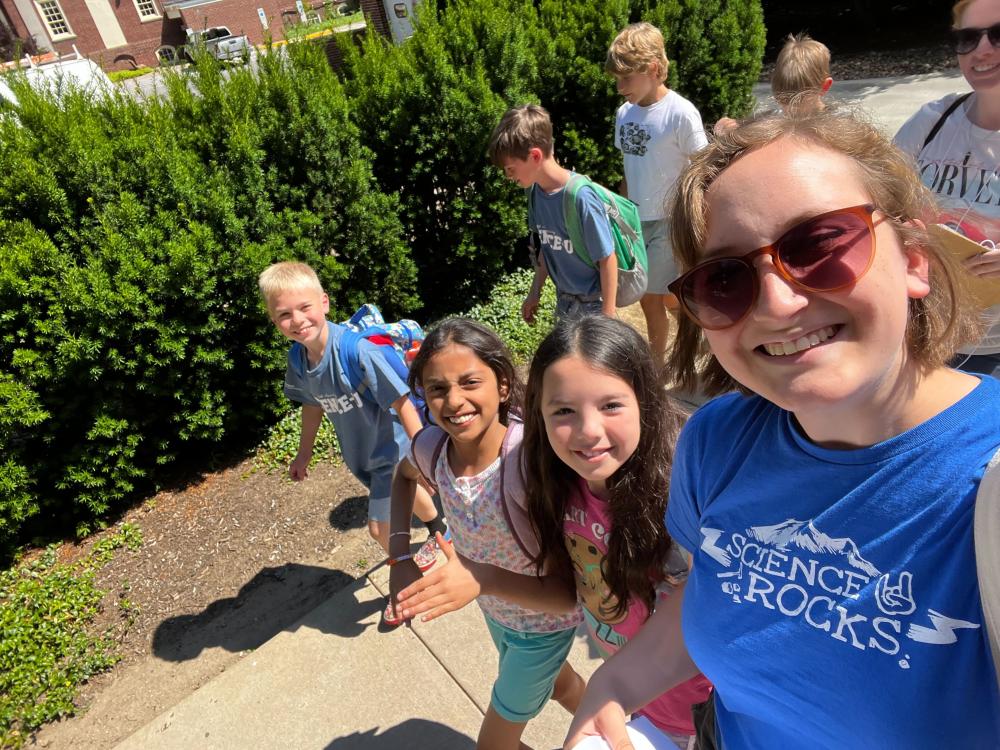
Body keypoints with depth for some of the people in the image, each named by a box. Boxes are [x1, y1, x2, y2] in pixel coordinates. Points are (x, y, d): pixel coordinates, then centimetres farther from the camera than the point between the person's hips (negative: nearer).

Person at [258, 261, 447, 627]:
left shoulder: (356, 349, -35)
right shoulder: (297, 360, -13)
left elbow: (402, 402, -29)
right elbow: (313, 405, 5)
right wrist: (304, 453, 14)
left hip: (389, 446, -6)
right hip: (358, 452, 6)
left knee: (379, 526, 3)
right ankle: (438, 528, 60)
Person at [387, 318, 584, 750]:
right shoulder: (432, 447, -23)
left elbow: (569, 593, -35)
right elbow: (405, 474, 3)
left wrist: (483, 579, -48)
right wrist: (399, 556, -7)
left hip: (545, 622, -5)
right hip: (495, 612, 5)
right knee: (558, 684, 34)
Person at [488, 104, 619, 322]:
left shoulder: (580, 197, -27)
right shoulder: (535, 190, -6)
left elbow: (607, 259, -20)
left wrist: (608, 317, -16)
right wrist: (535, 292, 13)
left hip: (592, 303, -7)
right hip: (564, 298, 7)